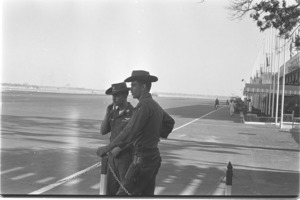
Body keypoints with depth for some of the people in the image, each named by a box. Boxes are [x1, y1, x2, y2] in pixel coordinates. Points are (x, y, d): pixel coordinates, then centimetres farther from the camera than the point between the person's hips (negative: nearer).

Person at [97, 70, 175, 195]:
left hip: (143, 159, -10)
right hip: (154, 156, 10)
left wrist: (107, 148, -18)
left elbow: (130, 132, -23)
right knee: (146, 194, 14)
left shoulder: (144, 105, -18)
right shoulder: (155, 105, 13)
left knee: (124, 193, -6)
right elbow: (170, 122, 30)